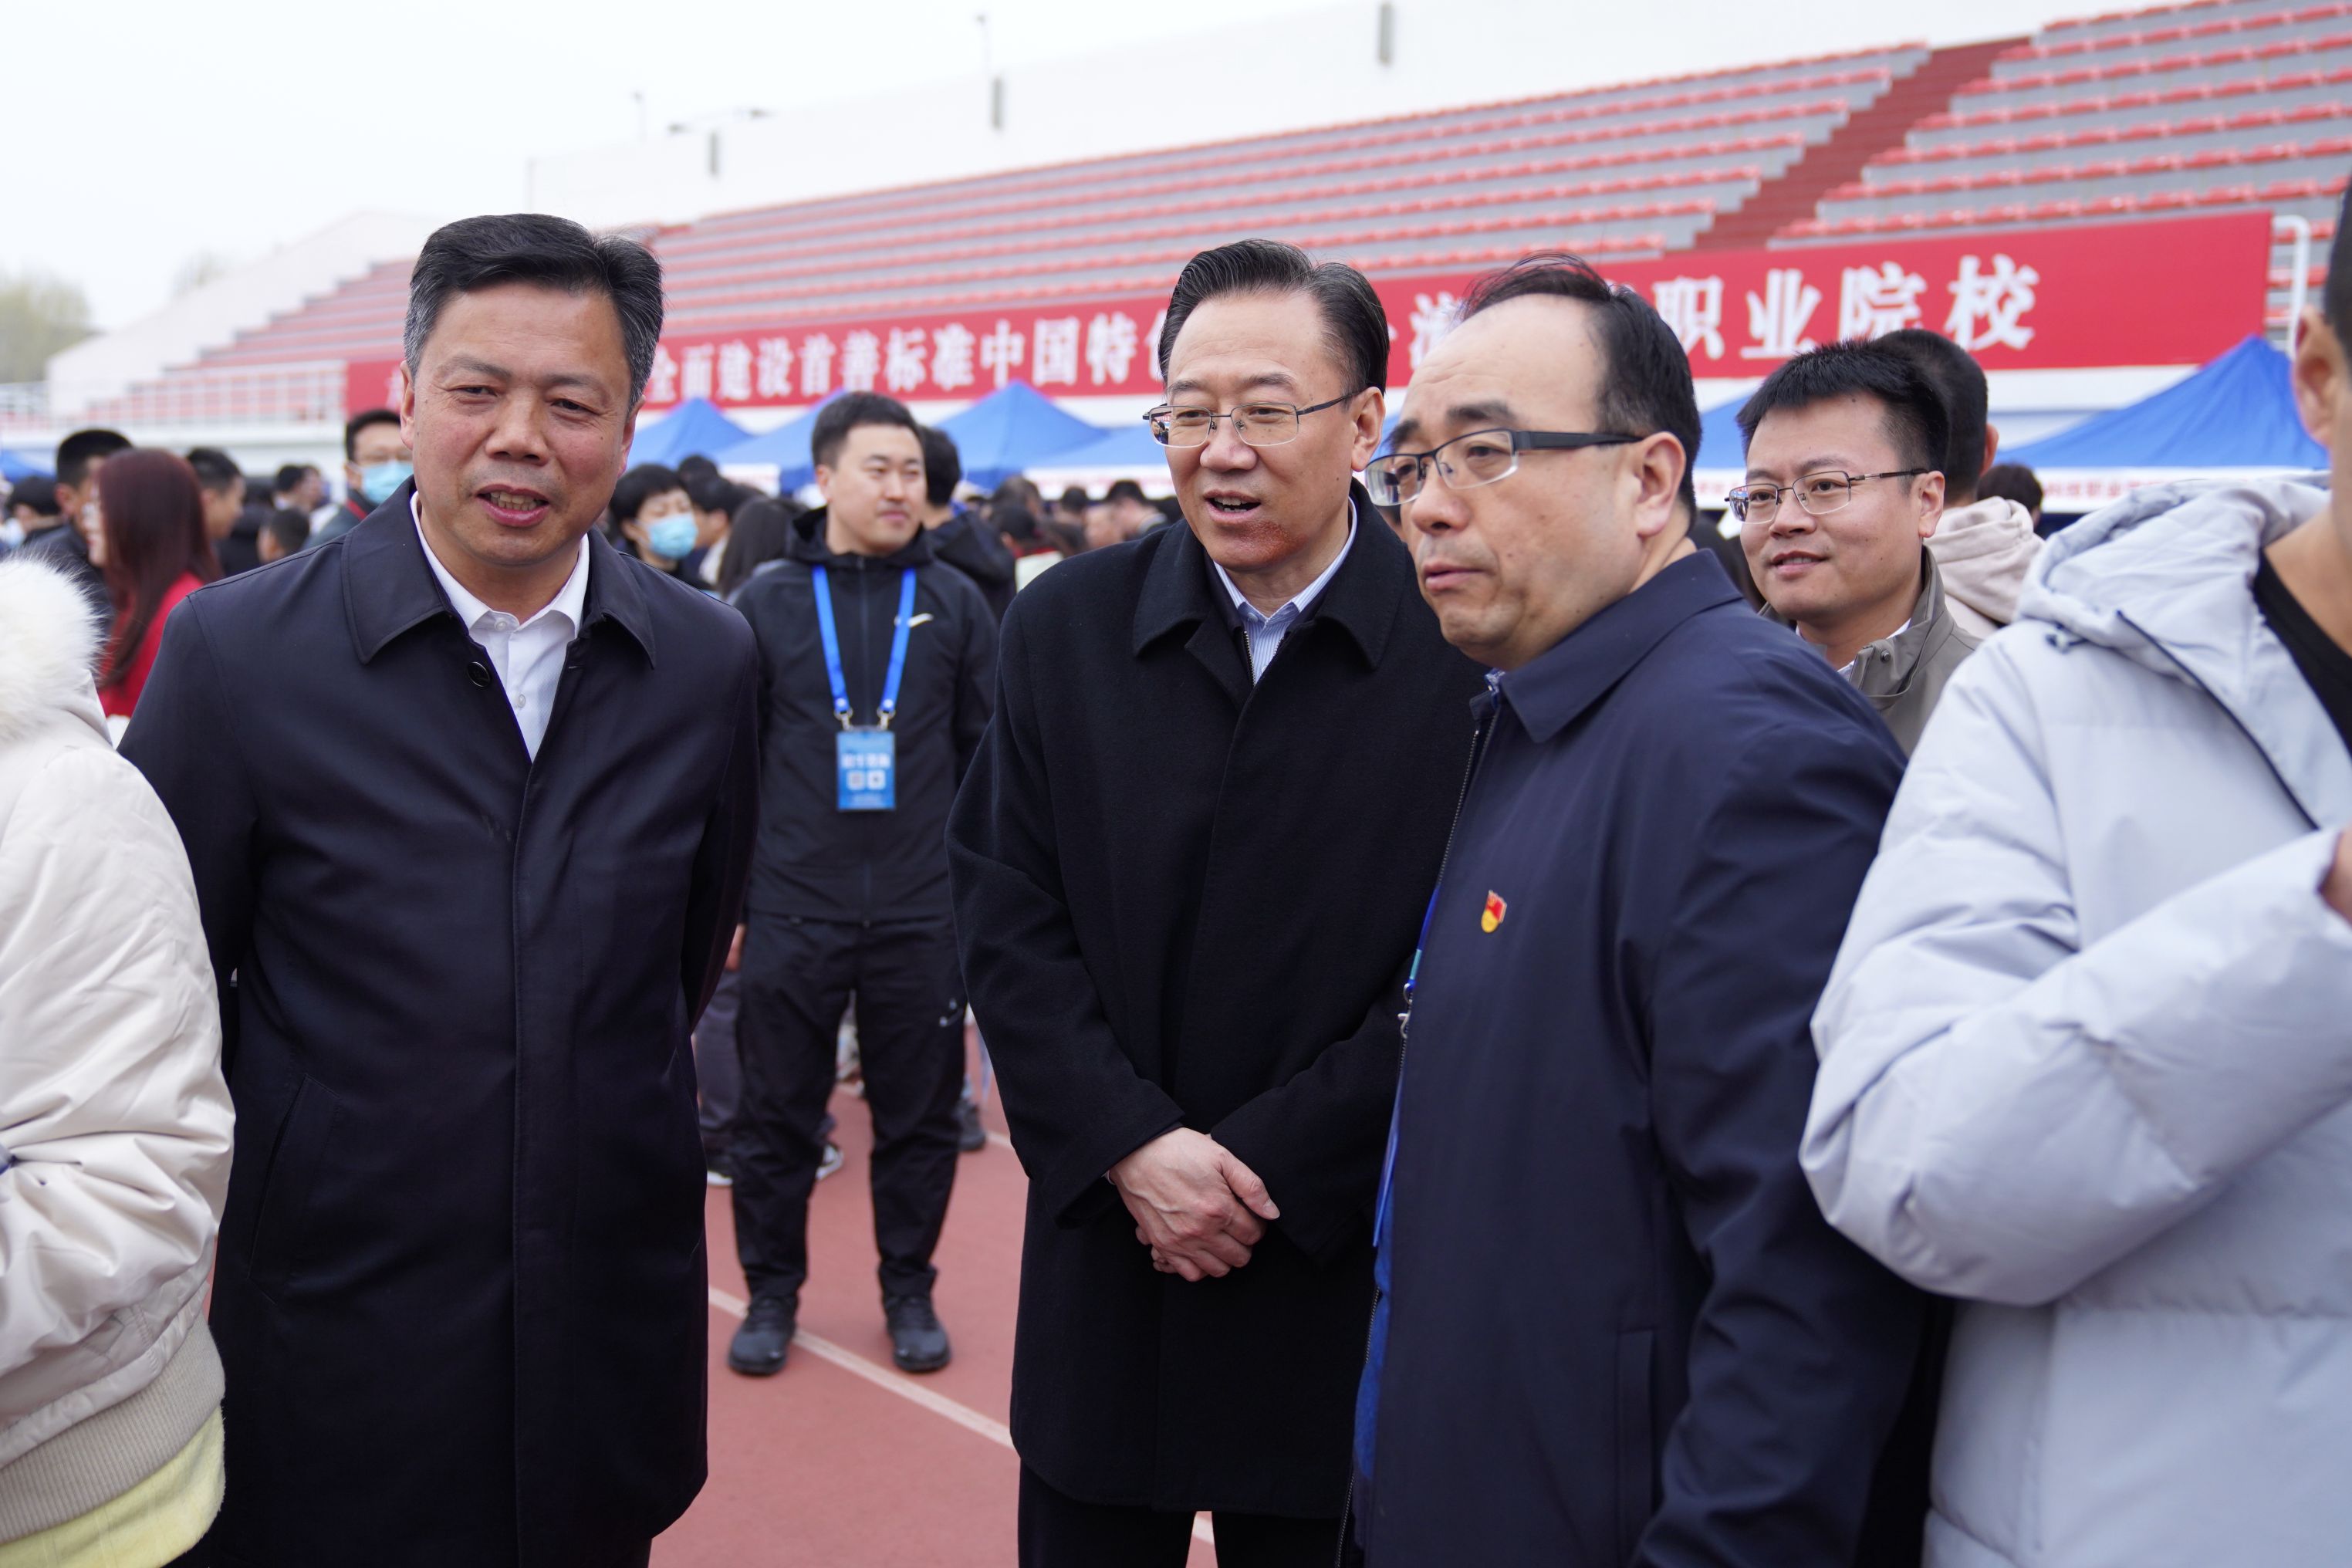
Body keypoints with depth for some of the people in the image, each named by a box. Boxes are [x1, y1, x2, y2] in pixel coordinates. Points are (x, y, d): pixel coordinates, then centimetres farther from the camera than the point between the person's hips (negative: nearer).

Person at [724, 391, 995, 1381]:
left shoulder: (955, 604, 4)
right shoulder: (765, 603, 2)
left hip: (923, 918, 1)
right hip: (791, 915, -1)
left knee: (919, 1117, 10)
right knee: (776, 1119, 8)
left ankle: (909, 1292, 26)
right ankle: (772, 1295, 25)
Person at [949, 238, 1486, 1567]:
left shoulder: (1466, 646, -10)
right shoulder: (1066, 626, 0)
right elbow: (1008, 920, -2)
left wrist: (1263, 1166, -13)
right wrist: (1133, 1146, -12)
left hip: (1345, 1278, -2)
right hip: (1106, 1268, 2)